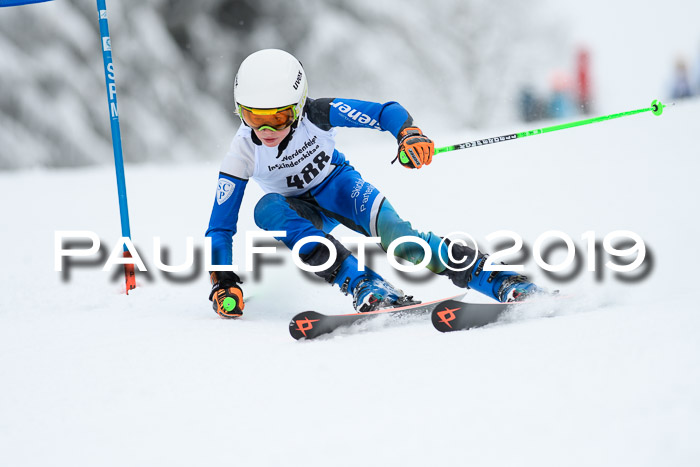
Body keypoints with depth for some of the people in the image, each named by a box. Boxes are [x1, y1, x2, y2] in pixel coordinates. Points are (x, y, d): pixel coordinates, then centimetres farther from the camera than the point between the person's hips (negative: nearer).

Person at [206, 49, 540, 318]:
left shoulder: (317, 115, -27)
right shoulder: (242, 154, -25)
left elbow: (386, 112, -21)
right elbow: (220, 226, -18)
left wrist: (409, 134, -42)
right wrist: (223, 283, -28)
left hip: (337, 185, -1)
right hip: (303, 212, 1)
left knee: (392, 232, -31)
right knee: (267, 209, -35)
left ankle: (502, 281, -31)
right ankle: (363, 286, -44)